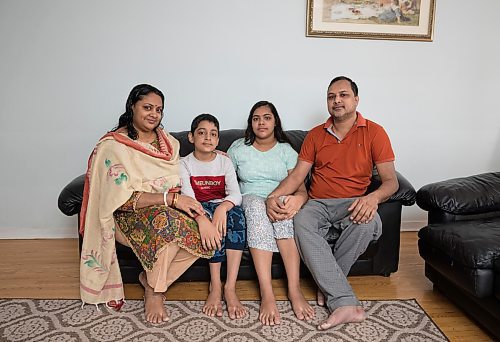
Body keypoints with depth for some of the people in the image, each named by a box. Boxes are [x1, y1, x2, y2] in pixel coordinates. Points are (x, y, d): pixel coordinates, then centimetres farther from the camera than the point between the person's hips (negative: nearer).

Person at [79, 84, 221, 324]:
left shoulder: (167, 141, 8)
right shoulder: (113, 146, -11)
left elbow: (180, 183, 2)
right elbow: (123, 200, -19)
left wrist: (199, 213, -18)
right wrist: (171, 198, -28)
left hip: (168, 207, 6)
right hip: (128, 217, -5)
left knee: (203, 232, -22)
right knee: (167, 220, -37)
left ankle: (152, 278, 0)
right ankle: (153, 292, -12)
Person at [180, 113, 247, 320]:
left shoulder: (225, 162, 5)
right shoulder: (185, 164, 1)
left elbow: (236, 194, -11)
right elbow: (188, 198, -16)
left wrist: (222, 207, -36)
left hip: (223, 207, 1)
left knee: (237, 213, -33)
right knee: (208, 215, -36)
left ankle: (230, 287, -34)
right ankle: (215, 286, -30)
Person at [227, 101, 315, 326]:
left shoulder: (286, 151, 9)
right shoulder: (238, 148, 13)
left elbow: (301, 188, -2)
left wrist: (298, 199, -26)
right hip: (249, 202, 0)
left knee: (285, 202, -37)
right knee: (256, 204, -37)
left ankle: (294, 290, -40)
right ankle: (266, 294, -46)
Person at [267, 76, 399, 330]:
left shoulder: (374, 132, 4)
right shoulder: (315, 135, 12)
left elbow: (390, 181, -2)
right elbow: (297, 175, 6)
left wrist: (374, 197, -26)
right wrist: (274, 195, -13)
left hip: (352, 203, -1)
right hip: (318, 204, 2)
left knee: (368, 223, -36)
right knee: (301, 223, -32)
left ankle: (328, 284, -13)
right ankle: (345, 304, -33)